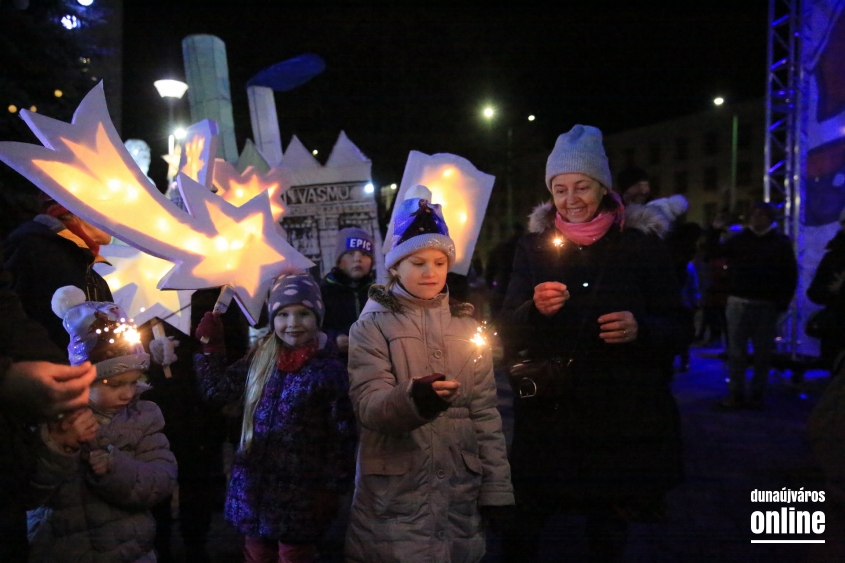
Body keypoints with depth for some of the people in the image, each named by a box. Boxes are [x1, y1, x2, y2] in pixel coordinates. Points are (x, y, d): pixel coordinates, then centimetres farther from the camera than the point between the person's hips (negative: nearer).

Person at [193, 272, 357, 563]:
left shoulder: (329, 370, -12)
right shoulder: (259, 358, 3)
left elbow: (341, 436, -9)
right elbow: (219, 389, 9)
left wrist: (332, 489, -9)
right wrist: (210, 343, 2)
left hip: (299, 493, -4)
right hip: (252, 488, 5)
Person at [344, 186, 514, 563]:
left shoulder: (466, 325, 8)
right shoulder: (372, 325, -2)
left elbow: (485, 412, 8)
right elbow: (368, 405, -15)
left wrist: (496, 487, 5)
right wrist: (413, 399, -35)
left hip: (459, 491, 3)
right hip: (394, 493, -3)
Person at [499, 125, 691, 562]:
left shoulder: (642, 244, -2)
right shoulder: (534, 245, 3)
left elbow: (681, 329, 0)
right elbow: (510, 332, 1)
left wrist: (640, 329, -21)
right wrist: (535, 309, -20)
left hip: (624, 420, -1)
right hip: (547, 415, 1)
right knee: (521, 528, 5)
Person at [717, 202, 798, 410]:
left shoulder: (781, 242, 4)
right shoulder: (739, 239, 8)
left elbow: (791, 275, 3)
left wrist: (782, 303, -5)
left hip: (767, 305, -1)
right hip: (738, 302, 1)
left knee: (763, 353, 5)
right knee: (736, 352, 3)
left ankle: (757, 394, 14)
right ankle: (735, 393, 8)